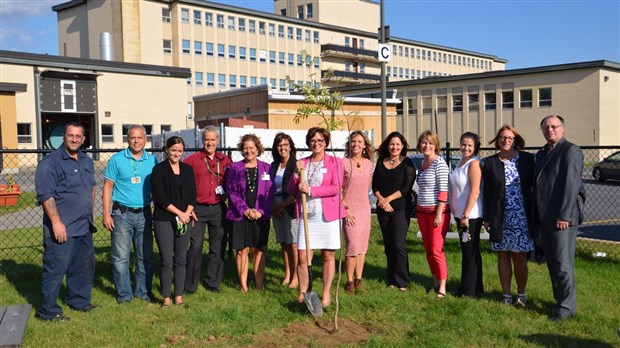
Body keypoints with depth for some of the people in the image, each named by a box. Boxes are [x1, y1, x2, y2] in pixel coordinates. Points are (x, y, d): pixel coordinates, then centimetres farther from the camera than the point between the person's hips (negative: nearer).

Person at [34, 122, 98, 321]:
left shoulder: (87, 161, 12)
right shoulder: (50, 162, -12)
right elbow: (45, 194, -17)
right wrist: (56, 222, -21)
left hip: (84, 227, 8)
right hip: (61, 228, -8)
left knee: (84, 266, 17)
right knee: (55, 269, -2)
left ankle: (79, 301, 33)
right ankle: (47, 311, 9)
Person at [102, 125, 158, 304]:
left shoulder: (152, 160, 5)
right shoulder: (117, 160, -2)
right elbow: (107, 188, -1)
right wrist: (106, 213, -8)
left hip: (144, 214, 3)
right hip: (122, 214, -2)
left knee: (145, 256, 9)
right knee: (121, 257, 0)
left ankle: (143, 291, 22)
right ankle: (124, 294, 12)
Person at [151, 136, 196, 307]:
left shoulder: (187, 169, 12)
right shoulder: (159, 169, -1)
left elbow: (192, 194, 9)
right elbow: (160, 197, -7)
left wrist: (188, 212, -7)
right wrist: (179, 213, -11)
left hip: (184, 219, 4)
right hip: (164, 220, -4)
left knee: (181, 260, 7)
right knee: (167, 261, -3)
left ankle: (179, 296, 16)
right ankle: (166, 297, 8)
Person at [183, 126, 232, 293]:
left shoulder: (225, 161, 8)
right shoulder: (192, 160, -1)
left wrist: (226, 192, 1)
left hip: (219, 209, 3)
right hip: (198, 209, -3)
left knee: (218, 247, 7)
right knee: (195, 246, -5)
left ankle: (213, 282, 21)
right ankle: (190, 285, 7)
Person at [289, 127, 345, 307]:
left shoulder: (335, 162, 3)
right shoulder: (302, 163, 13)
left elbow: (336, 188, -9)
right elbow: (292, 190, 10)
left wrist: (311, 190, -15)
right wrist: (297, 174, -8)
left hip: (328, 216, -2)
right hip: (306, 216, 2)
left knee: (328, 256, 4)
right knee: (302, 257, -2)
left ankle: (326, 294, 15)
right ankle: (302, 293, 11)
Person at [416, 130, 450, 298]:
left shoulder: (440, 163, -11)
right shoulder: (422, 163, 12)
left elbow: (443, 190, -15)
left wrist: (439, 214, -19)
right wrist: (418, 209, 14)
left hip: (437, 211, -7)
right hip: (422, 211, 8)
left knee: (437, 249, -6)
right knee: (428, 249, 11)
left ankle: (442, 287, 2)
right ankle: (435, 282, 22)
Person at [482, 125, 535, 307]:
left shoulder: (527, 159, 1)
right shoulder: (490, 162, 4)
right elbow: (487, 191, 5)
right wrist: (487, 218, 2)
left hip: (522, 217, -1)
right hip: (500, 217, 1)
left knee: (519, 257, 1)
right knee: (503, 256, 8)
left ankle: (521, 294, 17)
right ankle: (506, 294, 18)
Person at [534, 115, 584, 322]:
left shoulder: (570, 150, -7)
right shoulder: (541, 154, 17)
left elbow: (571, 184, -15)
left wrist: (564, 216, -19)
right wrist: (536, 216, 13)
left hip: (562, 218, -8)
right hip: (544, 219, 8)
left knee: (563, 264, -4)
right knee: (552, 264, 13)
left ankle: (567, 307, 5)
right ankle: (560, 300, 24)